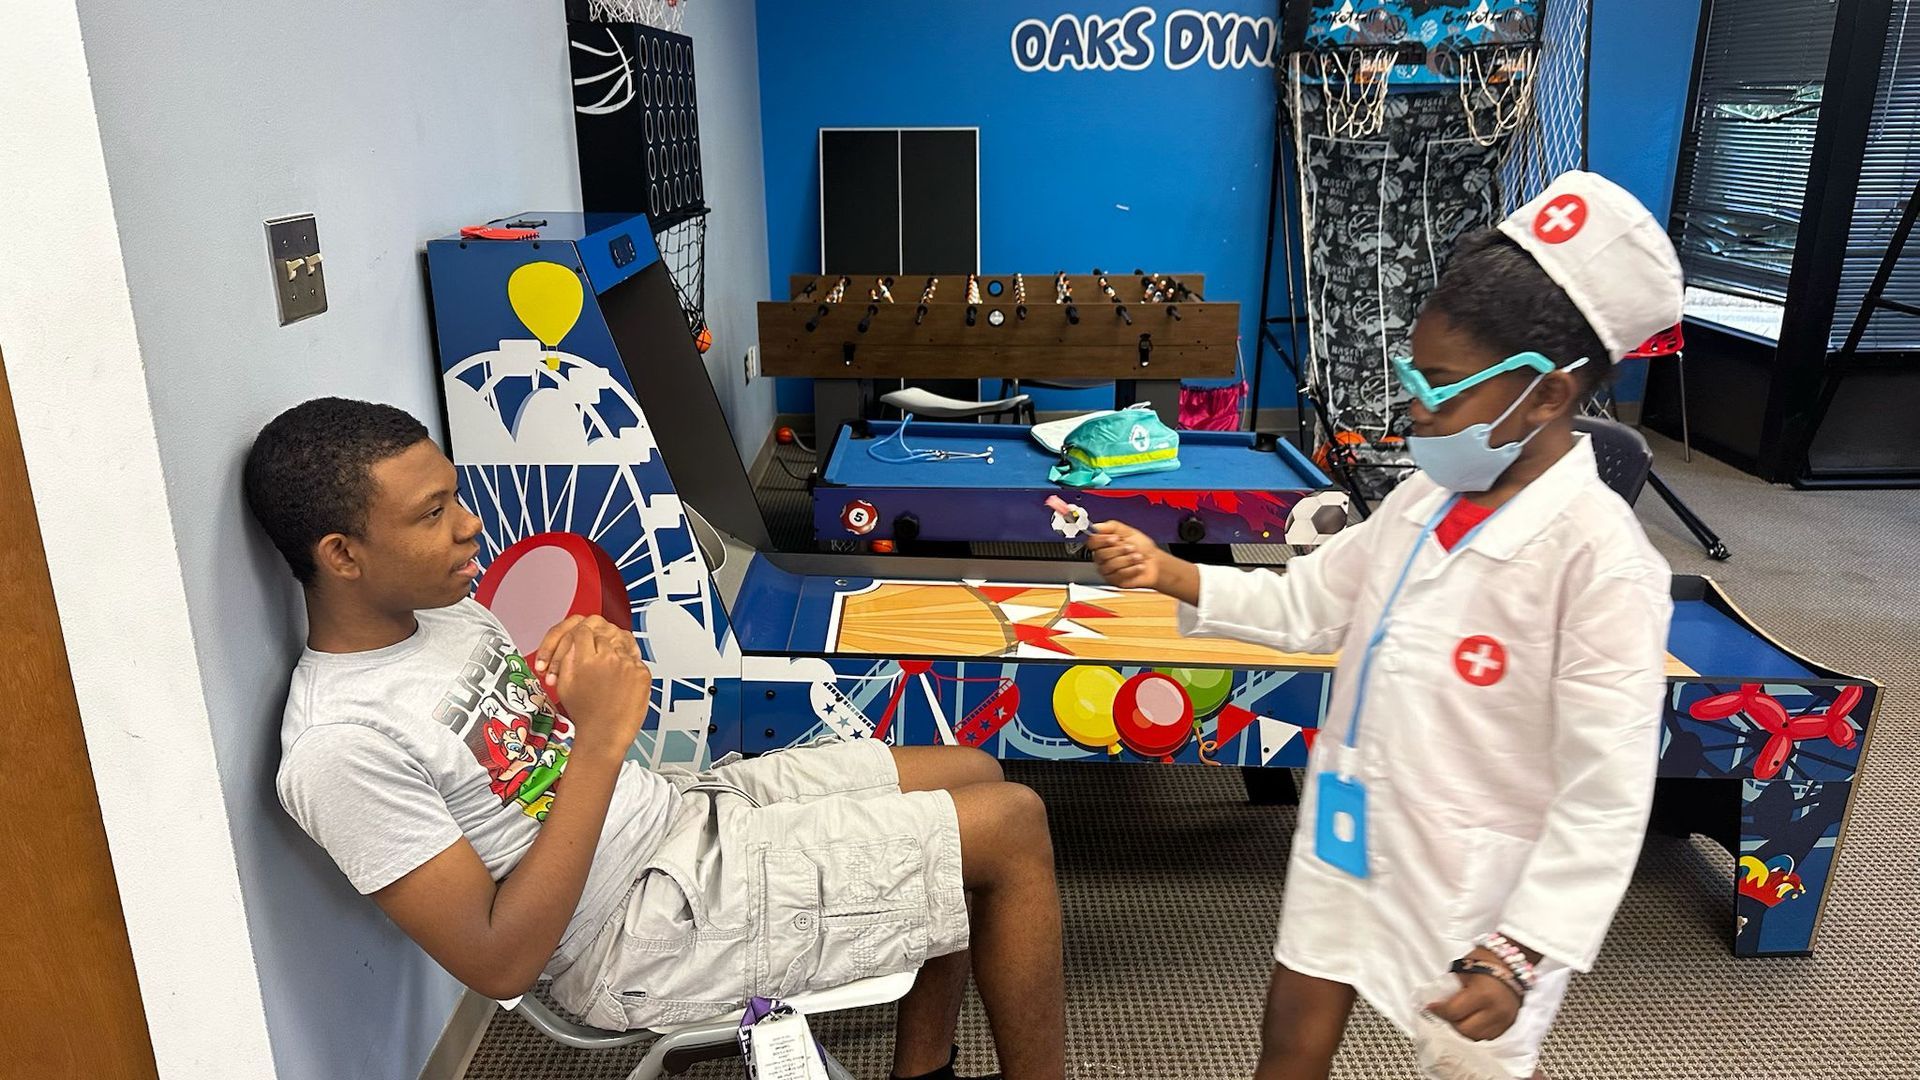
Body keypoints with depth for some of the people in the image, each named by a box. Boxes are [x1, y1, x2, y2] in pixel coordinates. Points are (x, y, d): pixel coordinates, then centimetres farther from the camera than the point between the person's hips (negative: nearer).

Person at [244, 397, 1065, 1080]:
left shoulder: (442, 610, 4)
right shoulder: (342, 747, -22)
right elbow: (500, 963, -23)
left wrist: (600, 666, -10)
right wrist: (601, 742, -27)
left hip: (682, 807, 9)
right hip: (651, 928, -9)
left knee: (973, 773, 12)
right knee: (1011, 826, -10)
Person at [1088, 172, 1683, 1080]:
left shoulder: (1599, 557, -24)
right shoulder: (1425, 500, -2)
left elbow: (1606, 799, -22)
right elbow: (1307, 606, 8)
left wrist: (1521, 951, -22)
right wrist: (1168, 575, -5)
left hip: (1471, 882, -6)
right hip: (1350, 832, 7)